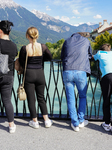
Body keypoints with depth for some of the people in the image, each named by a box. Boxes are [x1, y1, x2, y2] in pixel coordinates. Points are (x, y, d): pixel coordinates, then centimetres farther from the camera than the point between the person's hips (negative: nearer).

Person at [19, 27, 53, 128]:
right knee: (41, 98, 17)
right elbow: (50, 57, 7)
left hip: (29, 74, -2)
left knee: (31, 99, 9)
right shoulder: (43, 47, -7)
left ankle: (35, 122, 19)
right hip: (40, 74, 3)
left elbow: (21, 62, -1)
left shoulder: (24, 48, -12)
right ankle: (47, 120, 20)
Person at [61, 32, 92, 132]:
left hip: (67, 72, 1)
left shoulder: (67, 41, 18)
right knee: (83, 96, 17)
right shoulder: (86, 41, 15)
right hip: (81, 72, -1)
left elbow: (62, 57, 24)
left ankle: (75, 124, 11)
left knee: (70, 99, 7)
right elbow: (90, 55, 27)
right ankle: (81, 121, 20)